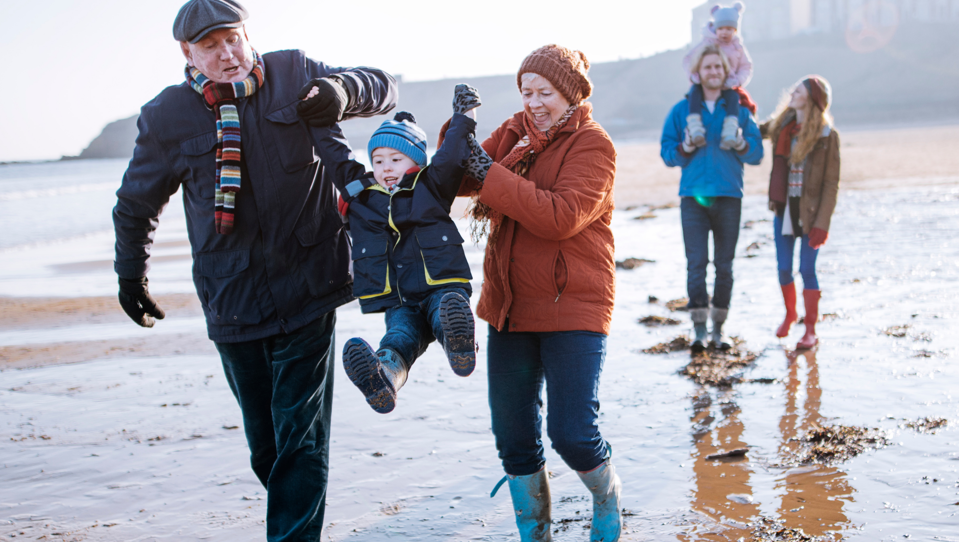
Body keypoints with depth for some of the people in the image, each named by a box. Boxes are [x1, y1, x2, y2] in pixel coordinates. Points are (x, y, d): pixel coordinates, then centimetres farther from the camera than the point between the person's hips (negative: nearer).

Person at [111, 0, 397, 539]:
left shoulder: (295, 74, 1)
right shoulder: (167, 116, 0)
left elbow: (383, 88, 11)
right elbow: (136, 204, 15)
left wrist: (342, 89, -12)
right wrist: (131, 275, 25)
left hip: (307, 292, -1)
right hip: (232, 303, 1)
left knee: (301, 439, -4)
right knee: (265, 445, 9)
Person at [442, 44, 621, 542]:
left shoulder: (592, 145, -8)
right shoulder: (513, 133, 10)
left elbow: (560, 217, -23)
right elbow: (462, 180, 1)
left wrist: (491, 175, -23)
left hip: (573, 308, -5)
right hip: (511, 305, 6)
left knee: (573, 434, -8)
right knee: (513, 435, 9)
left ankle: (608, 502, 24)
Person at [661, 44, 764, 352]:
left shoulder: (739, 111, 9)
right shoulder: (681, 110, 7)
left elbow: (757, 155, 6)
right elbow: (667, 153, 5)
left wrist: (741, 144, -14)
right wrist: (685, 148, -15)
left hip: (729, 196, 1)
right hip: (693, 196, -1)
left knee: (724, 265, 4)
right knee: (696, 263, -7)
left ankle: (719, 329, 11)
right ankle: (699, 329, -6)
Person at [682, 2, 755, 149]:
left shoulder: (738, 47, 10)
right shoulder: (706, 43, 4)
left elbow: (745, 68, 8)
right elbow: (688, 60, 5)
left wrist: (736, 81, -14)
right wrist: (694, 76, -14)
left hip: (727, 87, 1)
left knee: (734, 96, -34)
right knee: (694, 92, -35)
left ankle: (729, 133, -49)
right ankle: (695, 129, -50)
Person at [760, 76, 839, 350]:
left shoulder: (827, 135, -10)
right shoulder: (781, 125, 3)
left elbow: (831, 183, -10)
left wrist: (822, 223, -15)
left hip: (810, 212, -4)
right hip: (783, 210, 4)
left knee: (807, 270, -3)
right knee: (784, 268, 10)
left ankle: (811, 331, 10)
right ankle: (790, 314, 36)